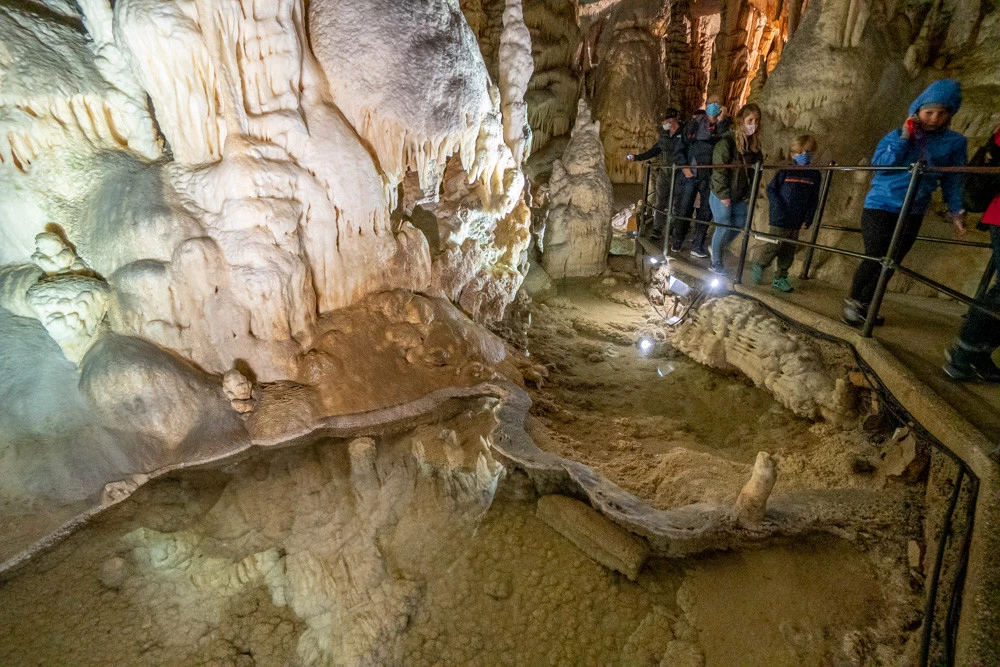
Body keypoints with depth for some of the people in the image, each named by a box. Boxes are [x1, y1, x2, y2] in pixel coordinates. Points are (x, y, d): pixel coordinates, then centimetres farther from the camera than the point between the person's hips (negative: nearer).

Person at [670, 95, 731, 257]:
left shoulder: (726, 126, 4)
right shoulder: (694, 124, 3)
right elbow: (680, 146, 6)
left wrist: (721, 121, -17)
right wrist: (684, 166, -3)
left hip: (711, 176, 1)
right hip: (691, 174, -1)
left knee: (706, 211, 2)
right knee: (684, 209, 3)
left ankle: (697, 246, 8)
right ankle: (677, 242, 17)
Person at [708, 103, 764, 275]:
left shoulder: (754, 144, 7)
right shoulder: (727, 141, -14)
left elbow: (754, 171, 10)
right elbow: (718, 170, -17)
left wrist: (750, 194, 3)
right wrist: (723, 195, -18)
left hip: (740, 196, 7)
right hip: (722, 195, -7)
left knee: (740, 224, 9)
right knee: (723, 227, -3)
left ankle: (717, 247, 33)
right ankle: (716, 262, 13)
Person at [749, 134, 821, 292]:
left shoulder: (814, 175, 7)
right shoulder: (786, 171, -3)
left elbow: (814, 200, 9)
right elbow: (771, 189, -2)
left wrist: (808, 218, 0)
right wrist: (778, 208, -13)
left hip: (796, 222, 5)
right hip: (779, 220, -4)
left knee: (788, 252, 9)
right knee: (773, 246, -7)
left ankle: (780, 279, 19)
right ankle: (758, 264, 20)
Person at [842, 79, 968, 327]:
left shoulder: (955, 142, 4)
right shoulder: (897, 135, 0)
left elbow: (953, 181, 7)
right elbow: (879, 165, -13)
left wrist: (956, 212, 2)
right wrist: (904, 138, -17)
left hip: (913, 212, 3)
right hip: (880, 205, -3)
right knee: (875, 258, -13)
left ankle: (865, 304, 15)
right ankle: (852, 301, 1)